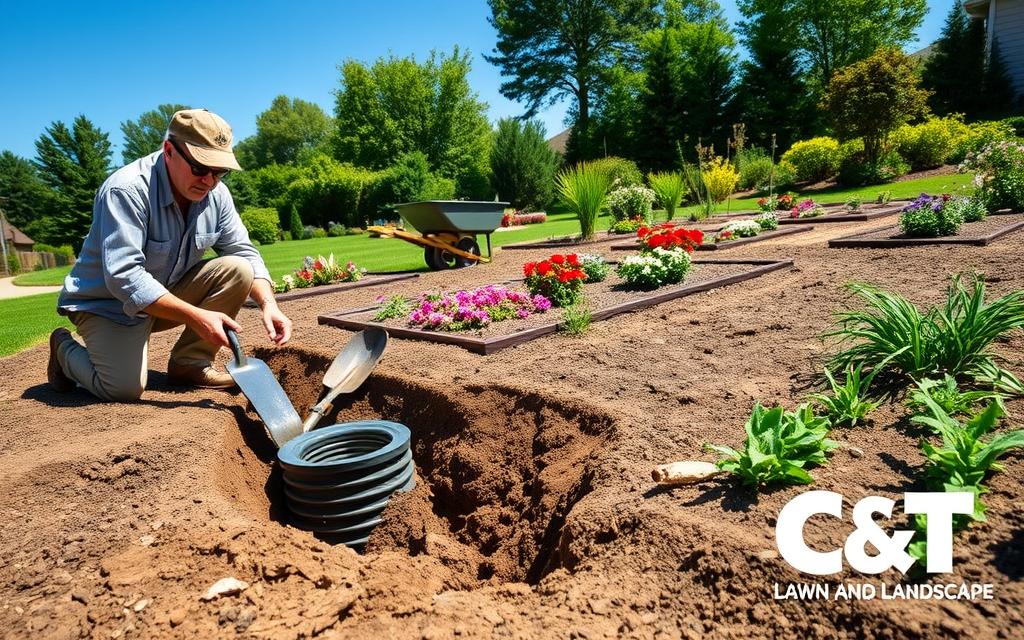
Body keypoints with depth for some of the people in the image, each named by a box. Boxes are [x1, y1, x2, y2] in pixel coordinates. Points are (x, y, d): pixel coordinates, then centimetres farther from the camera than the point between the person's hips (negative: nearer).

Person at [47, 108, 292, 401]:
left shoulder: (216, 193, -8)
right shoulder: (126, 190, -27)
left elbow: (245, 253, -5)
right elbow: (123, 277, -34)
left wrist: (269, 305, -23)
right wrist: (196, 317, -40)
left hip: (171, 291, 6)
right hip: (108, 303, -5)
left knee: (237, 270, -16)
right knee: (124, 388, -23)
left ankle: (190, 363, -4)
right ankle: (65, 348, 12)